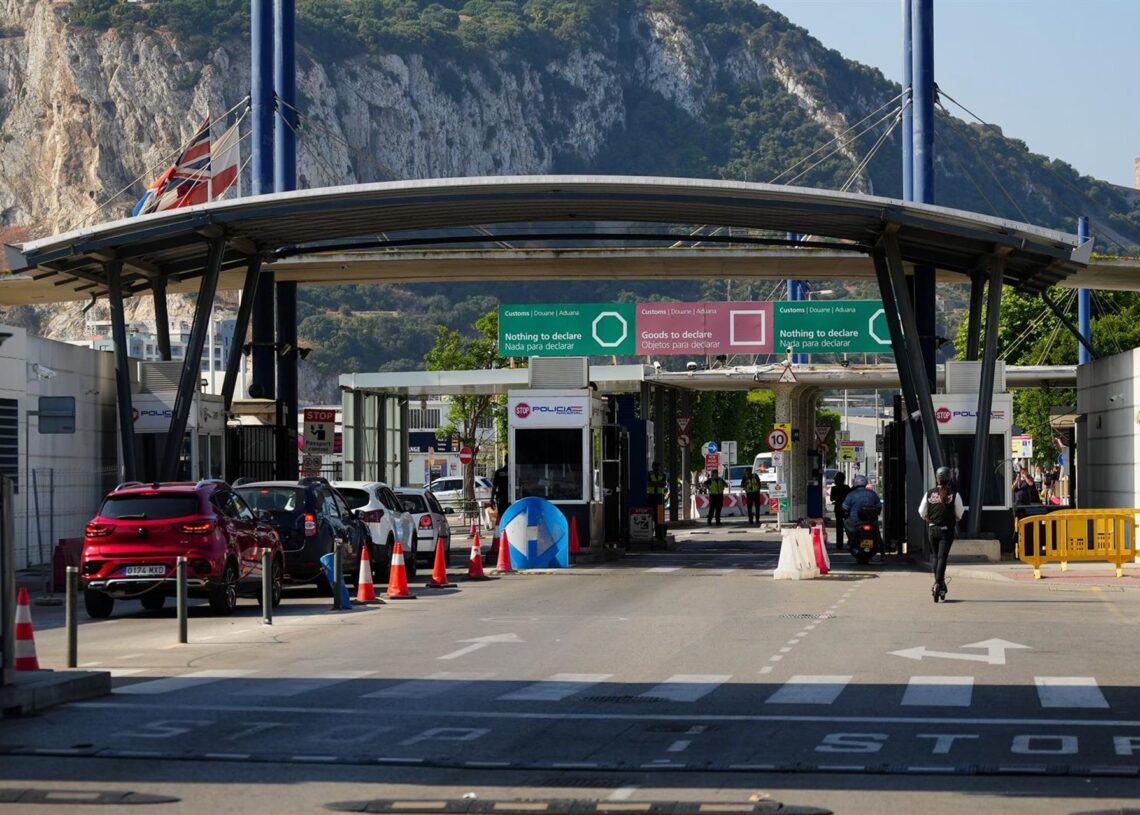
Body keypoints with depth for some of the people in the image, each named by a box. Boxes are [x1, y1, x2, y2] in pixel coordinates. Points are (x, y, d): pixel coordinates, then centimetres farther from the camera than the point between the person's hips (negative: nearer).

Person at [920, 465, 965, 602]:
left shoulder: (929, 494, 0)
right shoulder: (954, 494, -7)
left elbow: (922, 512, 5)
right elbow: (960, 513, -1)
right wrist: (955, 520, 21)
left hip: (932, 529, 3)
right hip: (947, 530, -3)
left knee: (936, 557, 16)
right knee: (942, 557, -5)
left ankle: (939, 583, 18)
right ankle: (938, 583, -18)